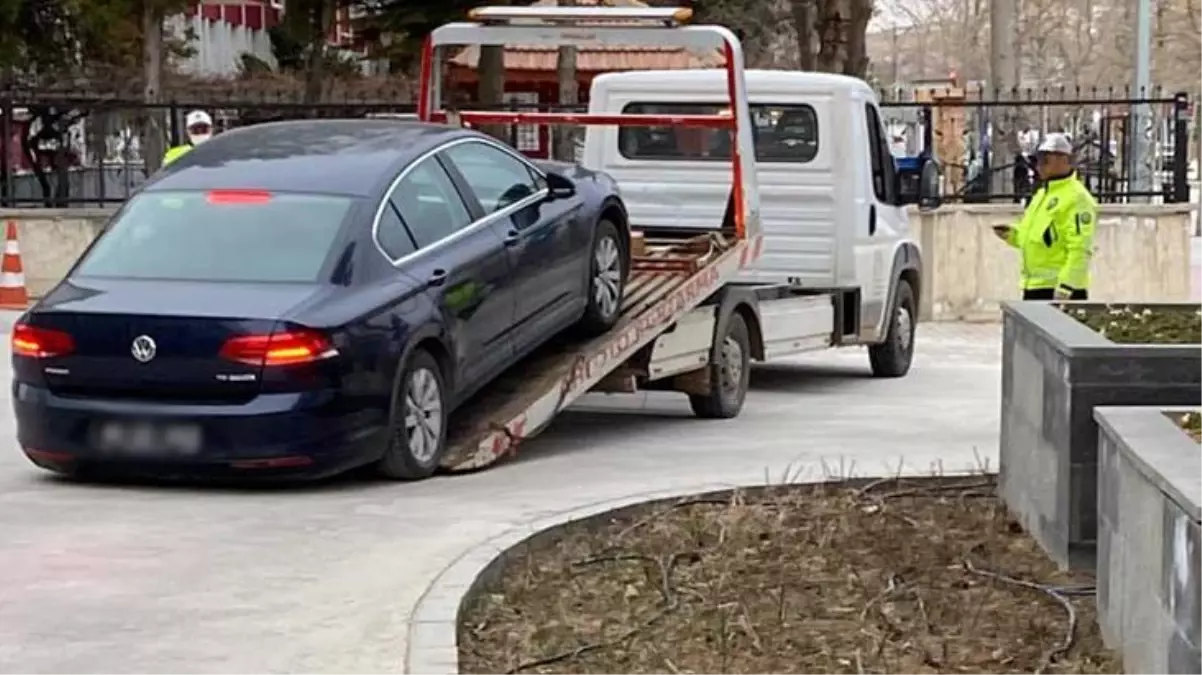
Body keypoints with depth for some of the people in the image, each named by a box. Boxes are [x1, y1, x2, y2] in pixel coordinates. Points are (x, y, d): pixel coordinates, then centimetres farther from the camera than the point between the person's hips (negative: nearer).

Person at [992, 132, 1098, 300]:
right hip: (1033, 287, 10)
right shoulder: (1042, 193, 19)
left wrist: (1065, 288, -25)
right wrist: (1012, 234, 10)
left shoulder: (1076, 198, -13)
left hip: (1059, 289, -10)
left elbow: (1080, 250, -20)